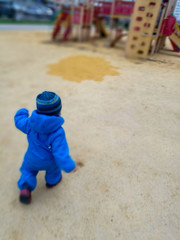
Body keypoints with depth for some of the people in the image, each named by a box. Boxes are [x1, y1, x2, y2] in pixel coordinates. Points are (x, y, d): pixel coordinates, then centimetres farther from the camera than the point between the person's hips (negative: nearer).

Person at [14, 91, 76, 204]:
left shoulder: (31, 123, -22)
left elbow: (19, 122, -1)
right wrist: (70, 166, -25)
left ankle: (25, 188, 12)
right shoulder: (58, 132, -36)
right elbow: (60, 152, -37)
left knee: (28, 170, 32)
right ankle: (52, 180, 56)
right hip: (49, 161, -2)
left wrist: (22, 113, 18)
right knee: (54, 166, 33)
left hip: (32, 158, 2)